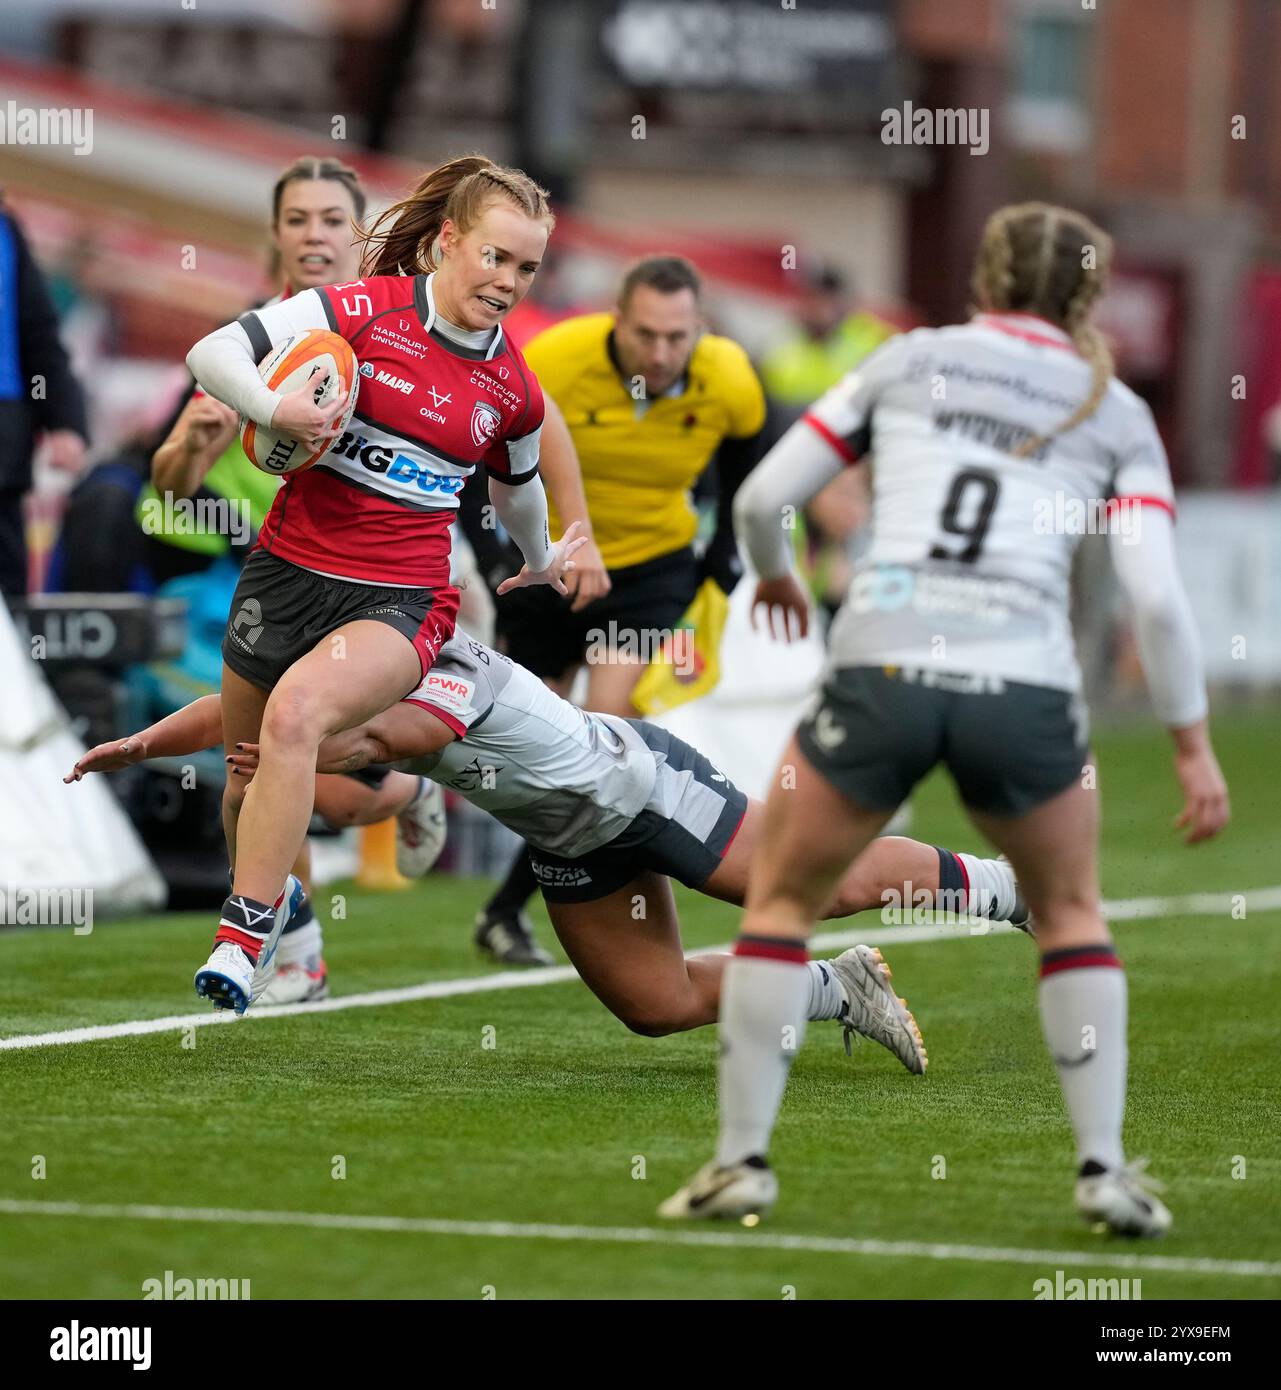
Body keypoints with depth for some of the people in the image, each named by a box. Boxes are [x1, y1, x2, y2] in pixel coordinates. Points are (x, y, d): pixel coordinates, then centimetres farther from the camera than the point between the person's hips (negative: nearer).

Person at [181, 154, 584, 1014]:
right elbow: (211, 352, -9)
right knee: (248, 779, 11)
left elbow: (516, 487, 27)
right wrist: (274, 410, -26)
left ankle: (243, 938, -27)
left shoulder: (514, 391, 4)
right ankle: (273, 904, 45)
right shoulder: (366, 310, -6)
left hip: (402, 598, -1)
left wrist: (540, 561, 42)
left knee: (295, 712, -30)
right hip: (288, 568, 1)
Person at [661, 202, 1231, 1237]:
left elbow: (762, 497, 13)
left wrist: (775, 574, 34)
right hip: (1024, 685, 1)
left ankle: (743, 1160, 14)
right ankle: (1104, 1169, 16)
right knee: (1071, 914, 25)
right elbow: (1157, 595, 2)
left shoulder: (911, 359, 14)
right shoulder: (1118, 413, 13)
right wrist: (1194, 745, 10)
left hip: (880, 671, 0)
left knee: (783, 896, 20)